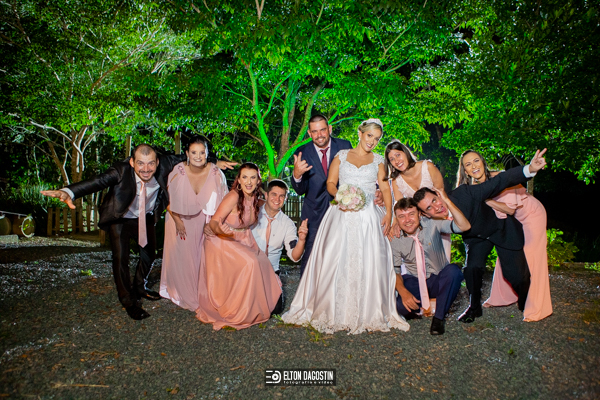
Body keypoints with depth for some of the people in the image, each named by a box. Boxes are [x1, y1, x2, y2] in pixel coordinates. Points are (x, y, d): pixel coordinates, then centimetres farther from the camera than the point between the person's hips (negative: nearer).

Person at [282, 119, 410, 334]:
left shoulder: (378, 160, 16)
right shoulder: (341, 155, 14)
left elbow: (385, 188, 8)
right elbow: (330, 183, 8)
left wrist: (388, 213, -7)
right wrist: (339, 194, -14)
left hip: (368, 217, 1)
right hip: (342, 215, -1)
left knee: (368, 263, -6)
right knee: (336, 260, -8)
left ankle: (367, 314, 6)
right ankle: (332, 313, 3)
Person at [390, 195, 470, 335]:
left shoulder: (432, 224, -11)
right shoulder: (395, 240, -9)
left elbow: (465, 226, -22)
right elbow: (395, 272, -3)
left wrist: (447, 201, -32)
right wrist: (403, 292, -22)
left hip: (439, 280, 0)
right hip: (414, 282, 0)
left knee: (453, 270, -34)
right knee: (400, 305, -31)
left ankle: (439, 317, -15)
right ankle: (416, 311, 10)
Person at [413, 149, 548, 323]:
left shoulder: (464, 193, -37)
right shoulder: (436, 223, -24)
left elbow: (499, 182, -37)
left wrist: (529, 169, -51)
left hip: (503, 230, -2)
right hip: (476, 237, 3)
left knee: (515, 274, -7)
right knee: (472, 268, -20)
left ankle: (525, 302, 28)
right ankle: (475, 307, 9)